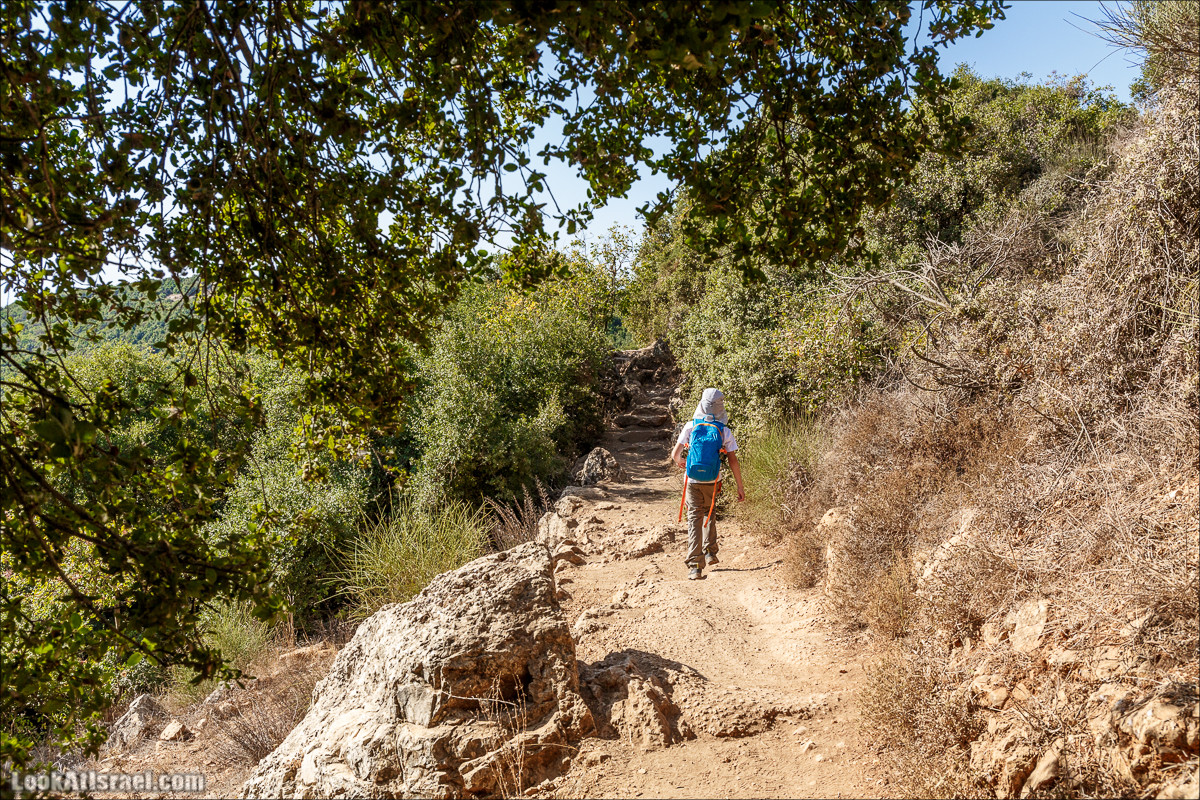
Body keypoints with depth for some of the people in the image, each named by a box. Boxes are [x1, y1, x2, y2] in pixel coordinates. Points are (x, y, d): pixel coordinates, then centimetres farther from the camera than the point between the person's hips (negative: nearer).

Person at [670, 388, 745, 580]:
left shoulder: (691, 426, -5)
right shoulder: (724, 431, -5)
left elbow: (675, 454, -5)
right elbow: (733, 461, -5)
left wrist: (680, 462, 18)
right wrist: (740, 486, 2)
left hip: (693, 481, -1)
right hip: (712, 481, 1)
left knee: (695, 519, 0)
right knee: (709, 513, 27)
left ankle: (695, 566, -8)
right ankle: (710, 551, 22)